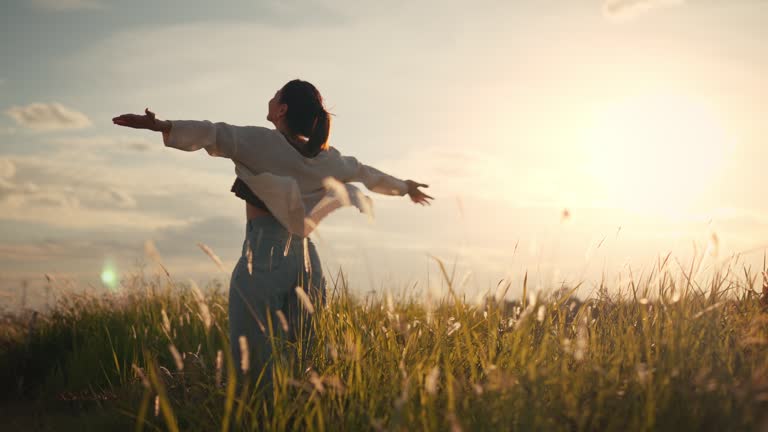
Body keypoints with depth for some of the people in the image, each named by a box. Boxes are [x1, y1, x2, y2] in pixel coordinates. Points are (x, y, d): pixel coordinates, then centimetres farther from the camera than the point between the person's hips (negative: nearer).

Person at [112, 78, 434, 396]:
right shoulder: (326, 157, 15)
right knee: (309, 358, 9)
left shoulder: (262, 142, -2)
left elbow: (215, 134, -17)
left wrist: (161, 126, -29)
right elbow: (367, 173, 30)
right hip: (305, 256, 6)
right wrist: (405, 187, 47)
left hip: (264, 252, -6)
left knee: (252, 359, -6)